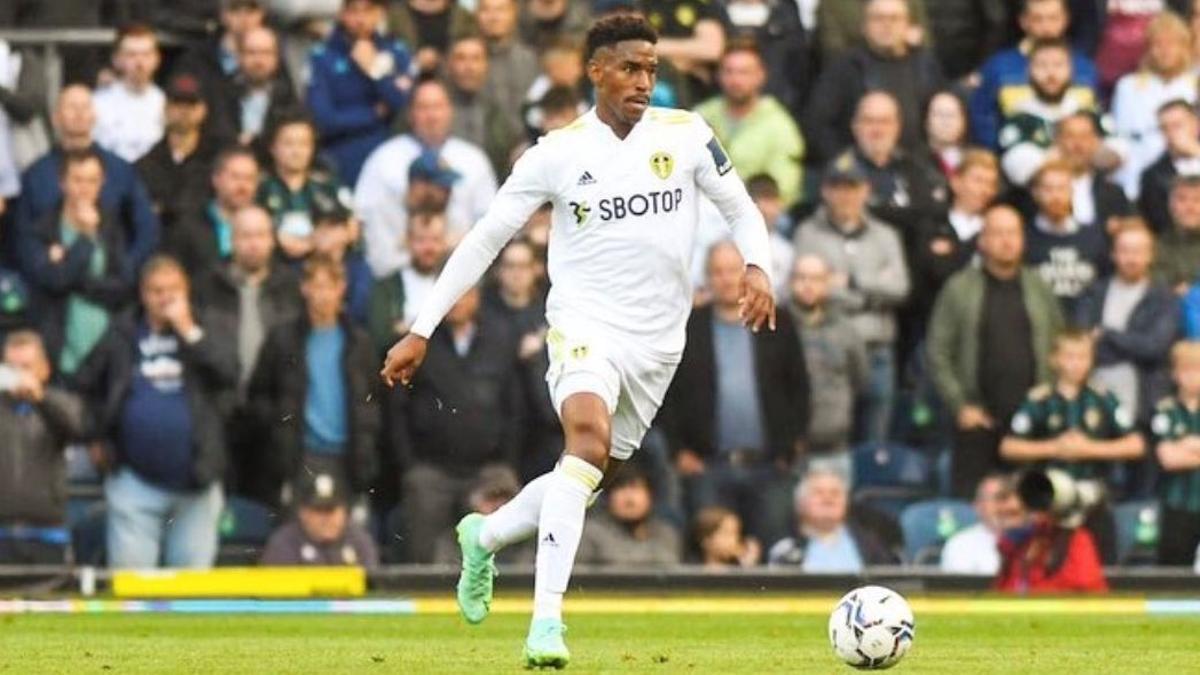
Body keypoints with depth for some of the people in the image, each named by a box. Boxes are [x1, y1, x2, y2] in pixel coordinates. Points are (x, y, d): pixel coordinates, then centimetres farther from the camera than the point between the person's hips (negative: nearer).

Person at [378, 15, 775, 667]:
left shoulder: (685, 136, 1)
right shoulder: (557, 153, -4)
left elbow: (740, 207, 13)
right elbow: (484, 239, 1)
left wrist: (757, 267, -9)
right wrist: (421, 330, -1)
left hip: (658, 340, 4)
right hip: (585, 322, -4)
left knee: (589, 477, 10)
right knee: (589, 437, -30)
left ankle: (483, 537, 41)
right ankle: (547, 618, -33)